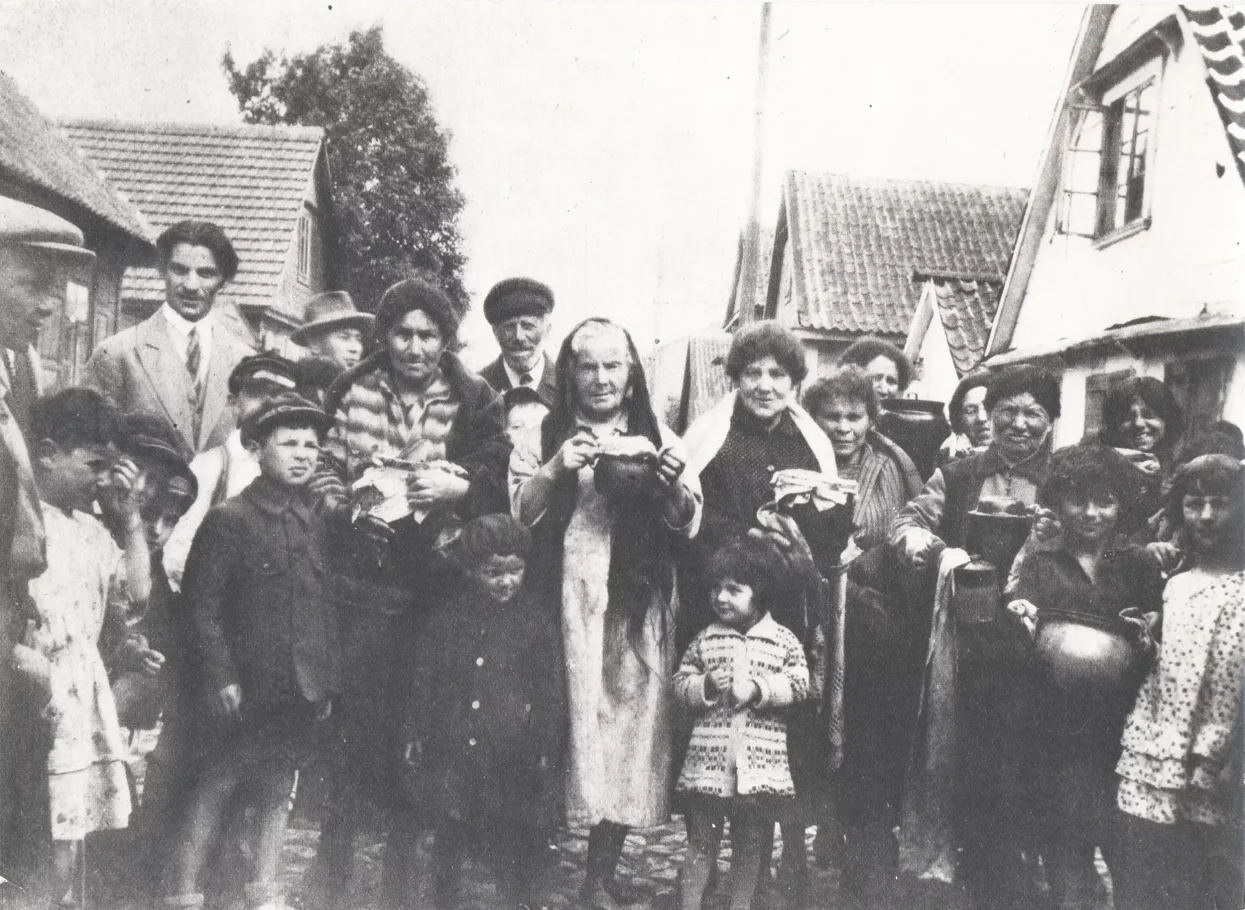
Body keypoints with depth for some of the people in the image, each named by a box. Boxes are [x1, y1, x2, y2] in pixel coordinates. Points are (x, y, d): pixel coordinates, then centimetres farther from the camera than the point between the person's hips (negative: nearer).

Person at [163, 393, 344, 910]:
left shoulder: (315, 526, 11)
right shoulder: (228, 519, -7)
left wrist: (328, 682, 11)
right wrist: (221, 677, -14)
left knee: (277, 791, 14)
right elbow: (202, 605, -9)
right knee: (215, 790, 1)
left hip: (304, 690, 6)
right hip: (250, 689, -6)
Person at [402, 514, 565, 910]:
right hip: (449, 757, 2)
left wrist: (547, 755, -2)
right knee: (448, 843, 15)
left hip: (511, 767, -2)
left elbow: (551, 695, 0)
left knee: (512, 851, 5)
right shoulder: (444, 617, 2)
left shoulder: (538, 621, -2)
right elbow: (422, 684, 8)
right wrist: (414, 739, 6)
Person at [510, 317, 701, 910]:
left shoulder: (657, 437, 12)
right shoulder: (543, 436, 8)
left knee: (627, 719, 1)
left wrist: (673, 483, -13)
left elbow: (687, 525, 7)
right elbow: (516, 514, 0)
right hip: (563, 601, -1)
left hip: (636, 607, 2)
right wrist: (556, 469, -15)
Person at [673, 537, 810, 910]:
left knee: (749, 844, 12)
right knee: (701, 841, 9)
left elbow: (798, 684, -5)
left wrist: (757, 689, -17)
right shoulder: (705, 639, 4)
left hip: (760, 762, 0)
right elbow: (681, 682, 5)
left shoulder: (784, 640, 1)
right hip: (709, 757, 0)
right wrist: (705, 685, -14)